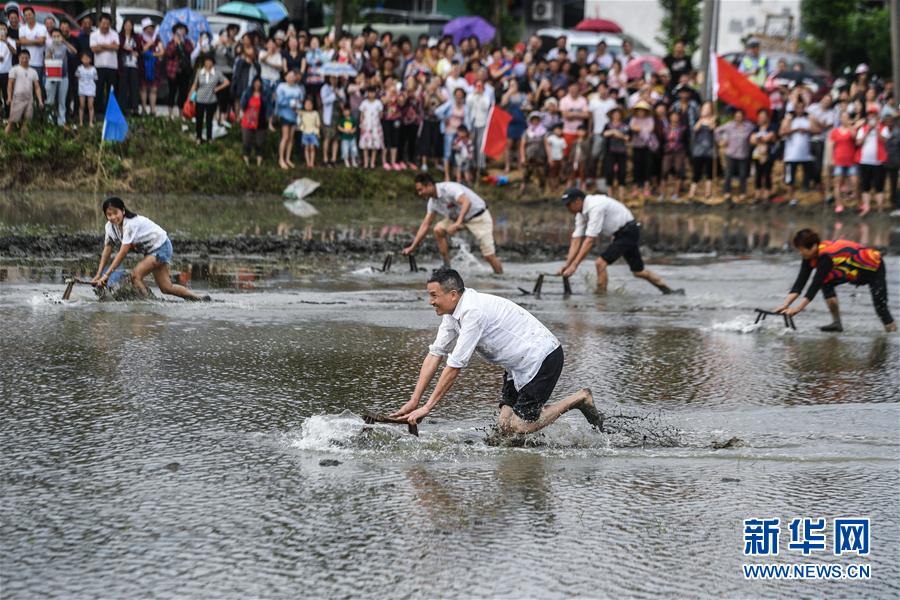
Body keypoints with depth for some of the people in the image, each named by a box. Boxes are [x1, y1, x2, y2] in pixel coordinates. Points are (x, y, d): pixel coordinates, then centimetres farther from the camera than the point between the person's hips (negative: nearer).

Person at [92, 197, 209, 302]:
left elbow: (123, 253, -33)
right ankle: (199, 299, 19)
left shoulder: (131, 224, -31)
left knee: (136, 275, -24)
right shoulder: (110, 226, -7)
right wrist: (98, 275, -10)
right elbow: (107, 250, -3)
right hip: (150, 250, 9)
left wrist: (106, 275, -33)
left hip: (160, 247, -9)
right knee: (166, 287, 8)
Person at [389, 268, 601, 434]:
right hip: (519, 364, 9)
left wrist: (427, 407, -23)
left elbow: (455, 366, -27)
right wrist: (414, 401, -1)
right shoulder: (453, 312, 2)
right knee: (505, 425, 1)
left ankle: (579, 399, 2)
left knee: (519, 427, -13)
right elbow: (435, 354, 4)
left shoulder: (473, 312, -28)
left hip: (542, 357, -9)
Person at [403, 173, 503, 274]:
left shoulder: (449, 188, -27)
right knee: (438, 230, -11)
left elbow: (466, 202, -42)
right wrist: (412, 247, 1)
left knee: (489, 255, -15)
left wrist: (457, 223, -53)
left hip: (479, 217, -8)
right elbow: (425, 225, 5)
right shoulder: (432, 202, -1)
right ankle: (447, 267, -4)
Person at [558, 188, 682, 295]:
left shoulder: (595, 207, -28)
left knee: (601, 263, -19)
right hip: (620, 233, 10)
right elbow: (576, 241, 1)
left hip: (628, 231, -10)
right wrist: (567, 264, -10)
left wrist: (574, 265, -33)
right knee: (638, 271, 18)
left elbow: (589, 240, -32)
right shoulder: (581, 213, 1)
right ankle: (668, 291, 29)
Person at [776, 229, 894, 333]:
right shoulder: (810, 256, -11)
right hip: (855, 271, 8)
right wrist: (785, 304, -25)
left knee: (880, 306, -14)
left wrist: (798, 308, -38)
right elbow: (800, 282, -14)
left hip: (874, 269, -8)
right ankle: (836, 322, -6)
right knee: (826, 282, -10)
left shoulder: (826, 255, -35)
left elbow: (816, 284, -37)